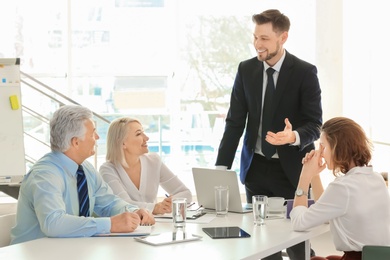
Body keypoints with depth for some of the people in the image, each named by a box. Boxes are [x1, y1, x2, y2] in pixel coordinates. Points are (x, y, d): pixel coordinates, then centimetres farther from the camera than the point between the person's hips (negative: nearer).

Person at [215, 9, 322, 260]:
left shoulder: (305, 72, -8)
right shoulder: (246, 69, 3)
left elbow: (314, 125, -9)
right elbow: (235, 122, 3)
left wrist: (294, 136, -32)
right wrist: (222, 168, -5)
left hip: (291, 168, -3)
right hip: (256, 167, 3)